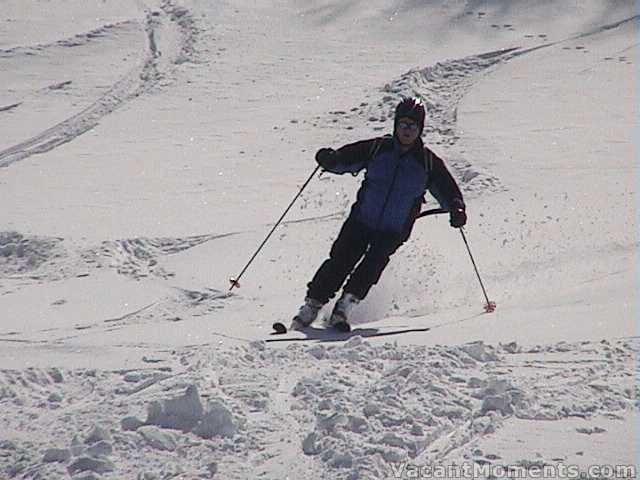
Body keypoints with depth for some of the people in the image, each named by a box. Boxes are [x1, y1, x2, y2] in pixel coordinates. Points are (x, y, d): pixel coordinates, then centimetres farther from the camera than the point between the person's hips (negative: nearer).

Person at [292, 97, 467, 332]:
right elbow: (345, 159, 0)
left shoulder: (428, 162, 1)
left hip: (394, 231, 0)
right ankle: (311, 306, -7)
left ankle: (345, 306, -19)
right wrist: (328, 158, -22)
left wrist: (456, 209, -16)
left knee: (374, 262, -23)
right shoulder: (378, 148, 1)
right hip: (362, 220, 0)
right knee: (341, 261, -13)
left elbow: (447, 190, 4)